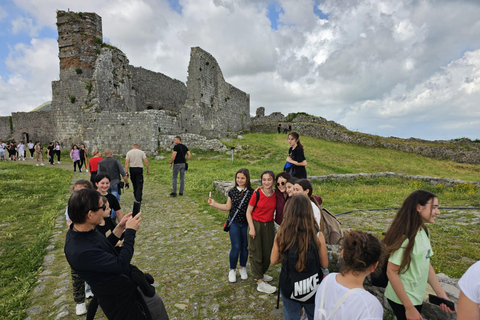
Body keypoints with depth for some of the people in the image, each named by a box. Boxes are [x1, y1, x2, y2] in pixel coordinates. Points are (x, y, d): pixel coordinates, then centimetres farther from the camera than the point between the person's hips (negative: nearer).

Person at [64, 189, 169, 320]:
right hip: (118, 298, -8)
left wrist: (120, 228, -3)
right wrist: (130, 232, -21)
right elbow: (121, 265, -29)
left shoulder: (87, 230, -7)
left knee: (155, 302, 21)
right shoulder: (79, 251, -35)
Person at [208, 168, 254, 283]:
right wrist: (214, 204, -2)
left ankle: (243, 268, 36)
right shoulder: (232, 192, -1)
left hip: (246, 223, 0)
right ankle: (232, 270, 24)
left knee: (245, 246, 12)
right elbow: (228, 207, 4)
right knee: (236, 247, 1)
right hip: (234, 223, 1)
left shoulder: (251, 192, -8)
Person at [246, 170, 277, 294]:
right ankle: (260, 283, 16)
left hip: (269, 225, 5)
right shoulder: (257, 194, -15)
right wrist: (252, 228, -14)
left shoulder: (276, 195, -4)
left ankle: (261, 273, 39)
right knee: (256, 253, 4)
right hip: (256, 224, -4)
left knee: (268, 252, 14)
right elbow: (248, 212, -10)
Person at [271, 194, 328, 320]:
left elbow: (273, 261, -5)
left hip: (289, 287, 1)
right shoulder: (317, 235, -19)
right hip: (313, 288, 0)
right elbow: (325, 264, -7)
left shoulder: (281, 234, -17)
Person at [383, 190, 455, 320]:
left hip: (417, 298, 8)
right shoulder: (405, 236, -25)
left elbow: (426, 264, 7)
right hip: (402, 300, -8)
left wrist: (442, 295, 7)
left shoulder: (424, 232, -1)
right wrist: (409, 307, -19)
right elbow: (392, 272, -24)